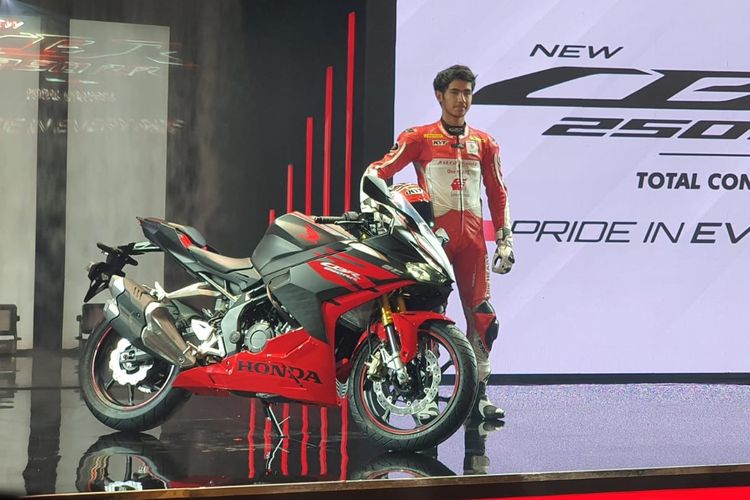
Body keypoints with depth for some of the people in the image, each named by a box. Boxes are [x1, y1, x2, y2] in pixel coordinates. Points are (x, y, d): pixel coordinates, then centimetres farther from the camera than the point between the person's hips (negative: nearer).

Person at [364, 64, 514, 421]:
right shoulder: (419, 138, 8)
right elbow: (379, 169, 2)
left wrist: (505, 239, 12)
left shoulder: (484, 143, 18)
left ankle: (478, 394, 5)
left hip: (472, 238, 3)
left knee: (482, 315, -1)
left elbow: (497, 193, 19)